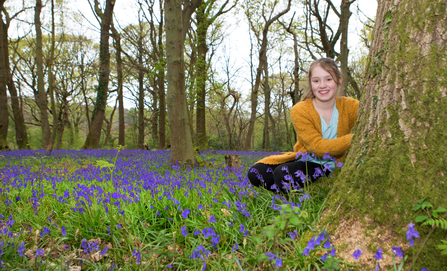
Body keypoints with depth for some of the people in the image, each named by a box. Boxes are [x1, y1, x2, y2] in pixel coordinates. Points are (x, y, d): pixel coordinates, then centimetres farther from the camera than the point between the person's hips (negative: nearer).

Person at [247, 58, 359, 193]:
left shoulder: (350, 107, -6)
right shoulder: (300, 111, -12)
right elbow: (319, 147, -21)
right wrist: (354, 139, -32)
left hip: (329, 168, -2)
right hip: (303, 160, 2)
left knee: (283, 175, -31)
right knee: (256, 173, -18)